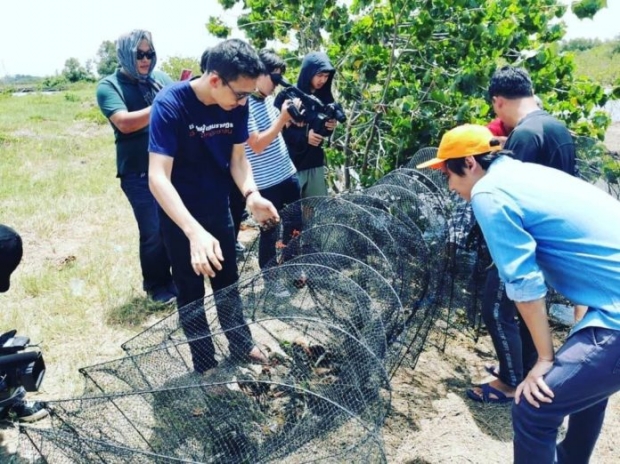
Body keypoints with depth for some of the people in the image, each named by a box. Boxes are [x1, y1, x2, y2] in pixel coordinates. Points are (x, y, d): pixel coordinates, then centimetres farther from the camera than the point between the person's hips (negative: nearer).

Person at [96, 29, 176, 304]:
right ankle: (156, 284, 22)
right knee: (154, 231, 1)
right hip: (139, 173, -4)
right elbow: (125, 123, -20)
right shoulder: (109, 86, -5)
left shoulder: (160, 79, 7)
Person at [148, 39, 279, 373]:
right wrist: (195, 232, -47)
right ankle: (205, 365, 28)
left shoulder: (237, 104, -12)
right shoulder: (170, 104, -28)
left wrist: (251, 194, -24)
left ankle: (241, 345, 40)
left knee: (228, 281, 20)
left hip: (219, 209, 5)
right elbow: (158, 177, -34)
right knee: (191, 291, 10)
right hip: (180, 217, -5)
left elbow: (237, 156, -2)